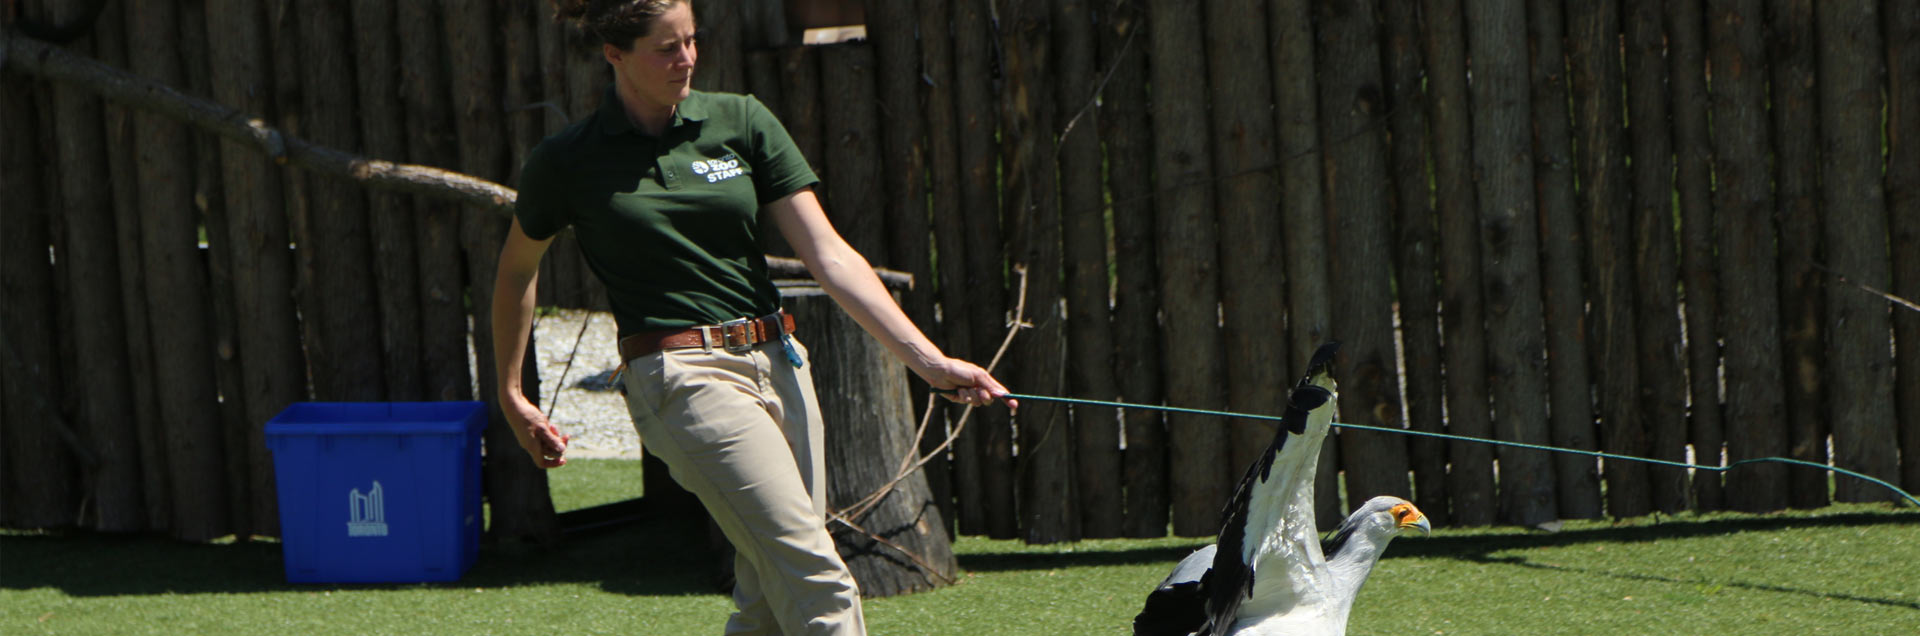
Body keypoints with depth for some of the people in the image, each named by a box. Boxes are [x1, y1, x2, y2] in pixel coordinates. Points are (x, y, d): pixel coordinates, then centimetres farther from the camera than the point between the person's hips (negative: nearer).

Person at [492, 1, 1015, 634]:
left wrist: (929, 359, -6)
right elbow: (516, 272, 18)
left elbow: (829, 255, 2)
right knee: (820, 584, -16)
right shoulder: (567, 161, 0)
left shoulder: (741, 121, 6)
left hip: (778, 363, 4)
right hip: (684, 376, -4)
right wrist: (511, 396, 20)